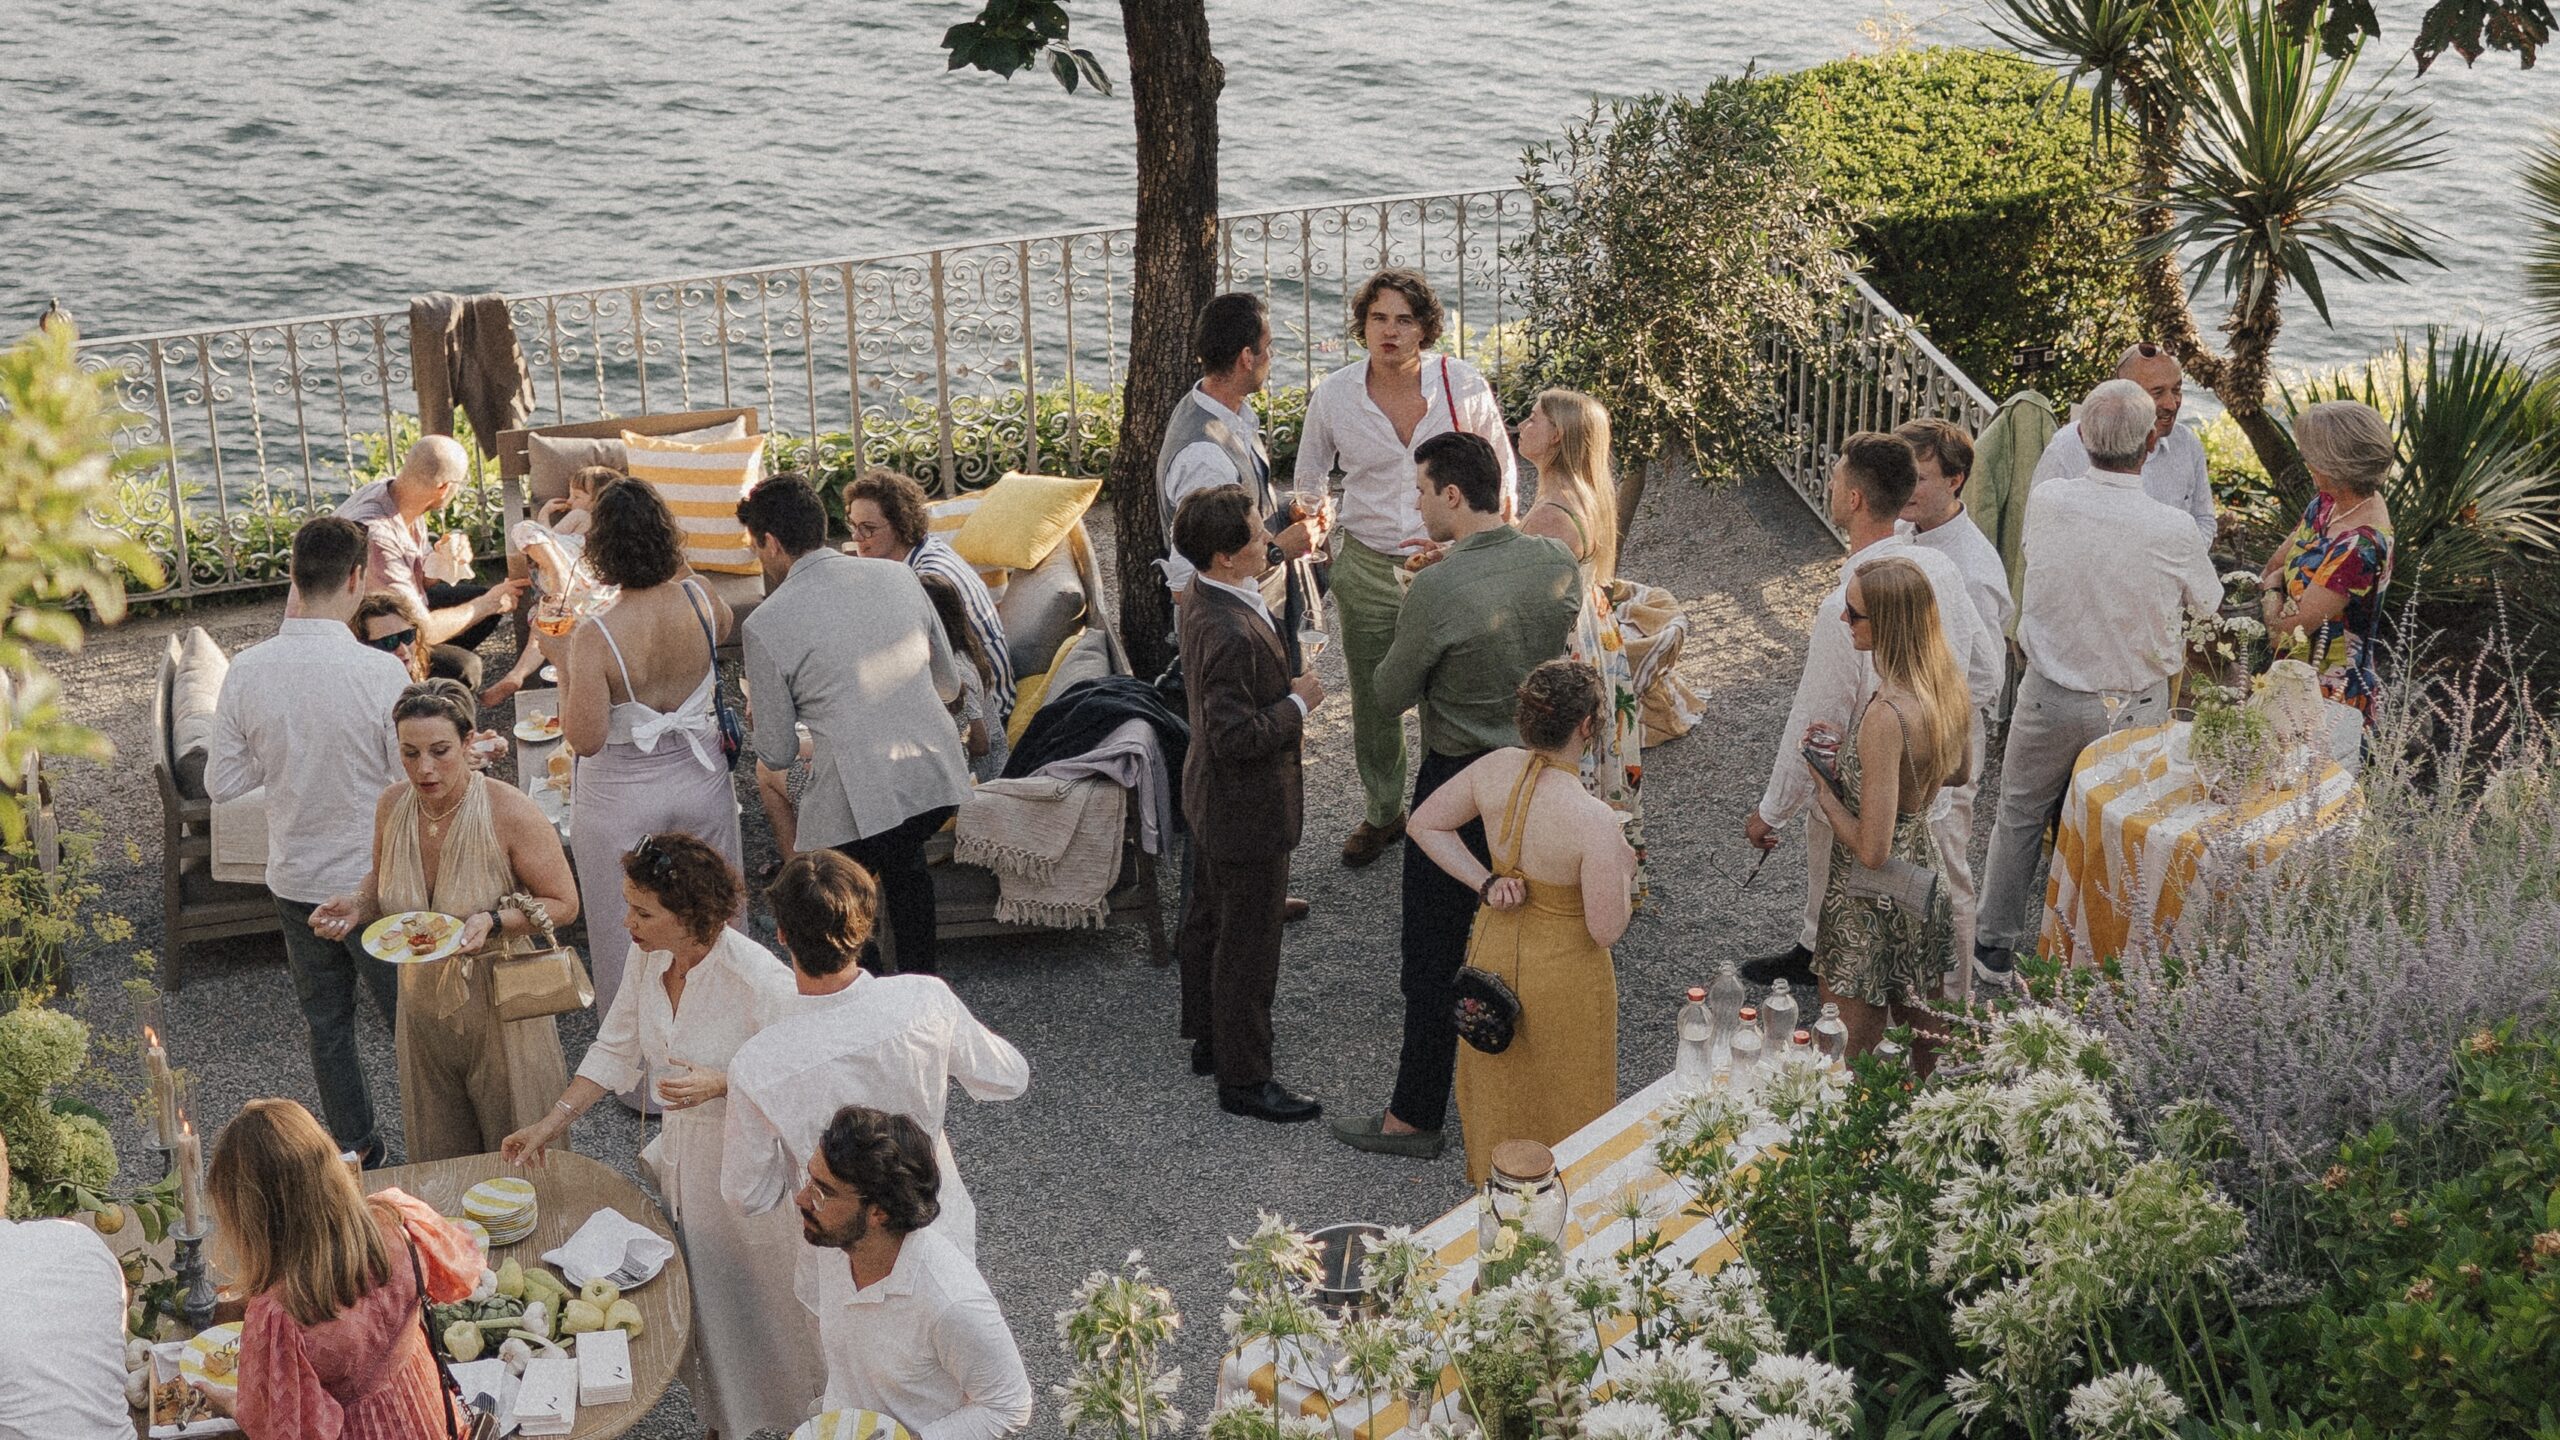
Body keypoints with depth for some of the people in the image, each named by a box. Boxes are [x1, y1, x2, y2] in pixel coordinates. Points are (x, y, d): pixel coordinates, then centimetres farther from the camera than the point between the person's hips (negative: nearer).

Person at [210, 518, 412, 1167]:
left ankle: (356, 1149, 32)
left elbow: (221, 783, -2)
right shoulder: (380, 671, -23)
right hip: (374, 881, -4)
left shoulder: (247, 670, -11)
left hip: (295, 881, 4)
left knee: (326, 1023, 20)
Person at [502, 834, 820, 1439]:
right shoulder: (647, 957, -9)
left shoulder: (760, 980, -30)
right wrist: (553, 1122, 2)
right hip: (684, 1156, 6)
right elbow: (617, 1049, 6)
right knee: (703, 1307, 23)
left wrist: (719, 1084, -30)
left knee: (764, 1314, 13)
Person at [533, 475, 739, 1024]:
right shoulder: (698, 599, -15)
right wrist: (680, 567, 12)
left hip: (623, 802, -4)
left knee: (628, 935, 14)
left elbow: (585, 738, -21)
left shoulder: (595, 637, -27)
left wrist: (563, 664, -12)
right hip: (702, 783, 4)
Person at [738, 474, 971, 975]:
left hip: (857, 801, -6)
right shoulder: (898, 577, 6)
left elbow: (777, 755, 0)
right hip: (938, 780, 6)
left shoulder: (766, 625, -7)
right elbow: (949, 684, 16)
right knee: (904, 861, 35)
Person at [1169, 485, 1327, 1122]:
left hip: (1211, 800, 10)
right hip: (1248, 807, -10)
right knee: (1248, 945, 4)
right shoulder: (1231, 634, -34)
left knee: (1208, 921, 24)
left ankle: (1209, 1040, 41)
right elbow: (1236, 737, -32)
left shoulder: (1204, 592, -3)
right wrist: (1297, 702, -19)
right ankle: (1244, 1078, 17)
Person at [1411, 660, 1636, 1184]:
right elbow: (1607, 930, -25)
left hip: (1494, 951, 6)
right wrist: (1624, 868, -9)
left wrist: (1486, 883, -5)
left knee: (1498, 1086, 28)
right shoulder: (1593, 819, -33)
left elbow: (1424, 823, -2)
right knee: (1563, 1101, 19)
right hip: (1563, 974, -6)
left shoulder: (1496, 768, -16)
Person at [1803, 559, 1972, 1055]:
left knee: (1851, 1058, 8)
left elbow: (1871, 850, -29)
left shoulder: (1886, 716, -32)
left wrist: (1822, 785, -13)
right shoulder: (1951, 684, -6)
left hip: (1874, 902, -8)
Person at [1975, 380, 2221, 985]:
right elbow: (2208, 604, -3)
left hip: (2050, 699, 2)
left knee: (2020, 818, 21)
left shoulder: (2045, 502, -18)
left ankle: (1995, 946, 34)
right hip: (2134, 708, -1)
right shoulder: (2172, 532, -23)